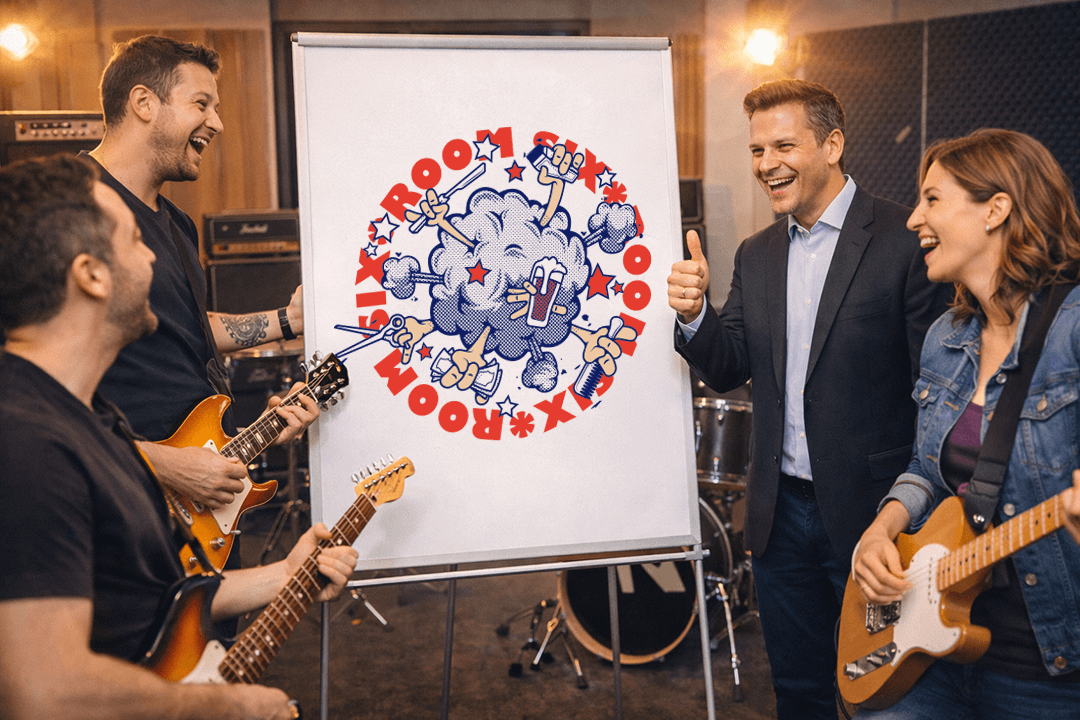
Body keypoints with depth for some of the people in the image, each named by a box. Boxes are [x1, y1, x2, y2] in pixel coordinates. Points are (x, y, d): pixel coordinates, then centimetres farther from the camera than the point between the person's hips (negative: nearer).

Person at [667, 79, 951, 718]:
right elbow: (728, 369, 7)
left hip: (872, 514, -5)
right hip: (782, 516, 6)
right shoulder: (757, 256, 9)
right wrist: (693, 314, -13)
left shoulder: (905, 241, -11)